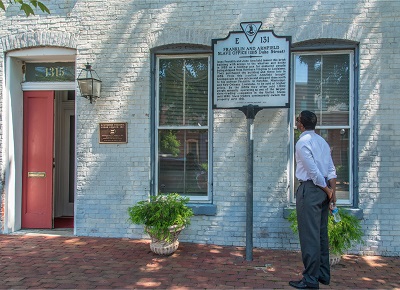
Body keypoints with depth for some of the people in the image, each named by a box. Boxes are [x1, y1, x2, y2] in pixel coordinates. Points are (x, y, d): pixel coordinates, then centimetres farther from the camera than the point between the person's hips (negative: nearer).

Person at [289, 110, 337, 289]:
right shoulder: (322, 141, 13)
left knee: (309, 235, -4)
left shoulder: (302, 142, -12)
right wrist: (332, 192, 8)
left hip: (310, 189, -9)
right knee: (321, 233, 16)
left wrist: (327, 191, -7)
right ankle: (323, 275, 26)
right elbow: (331, 170, 9)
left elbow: (313, 171, -17)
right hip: (323, 189, 9)